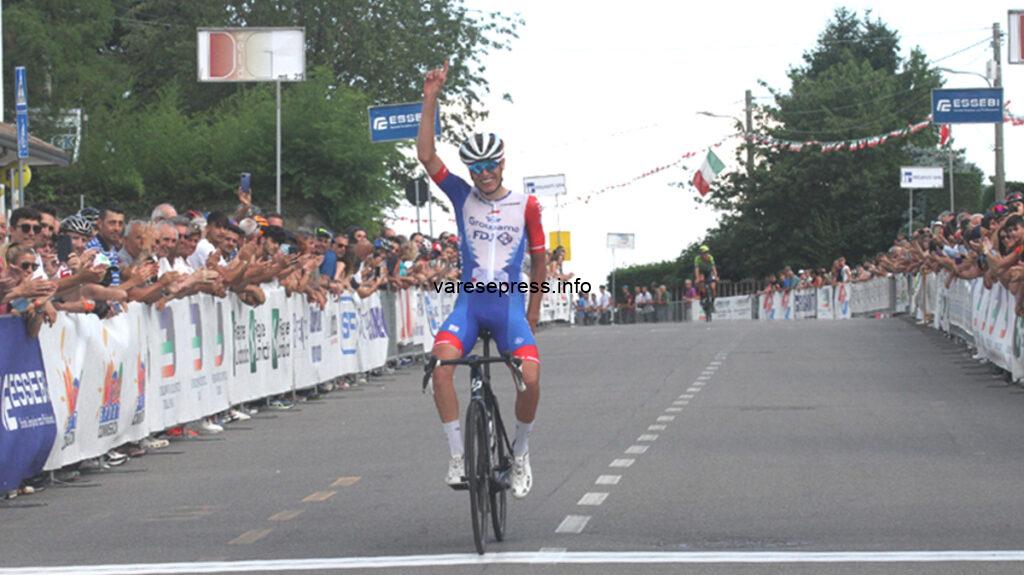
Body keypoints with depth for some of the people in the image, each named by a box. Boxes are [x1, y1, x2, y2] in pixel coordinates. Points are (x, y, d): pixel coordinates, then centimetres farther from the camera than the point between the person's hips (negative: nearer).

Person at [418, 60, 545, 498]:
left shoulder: (526, 205, 3)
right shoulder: (463, 197, 5)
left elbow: (539, 260, 13)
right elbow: (425, 155, -5)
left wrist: (534, 310, 15)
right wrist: (430, 100, -10)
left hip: (509, 307, -1)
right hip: (468, 304, 1)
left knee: (531, 378, -21)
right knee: (441, 363, -26)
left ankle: (520, 453, 6)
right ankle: (458, 456, -17)